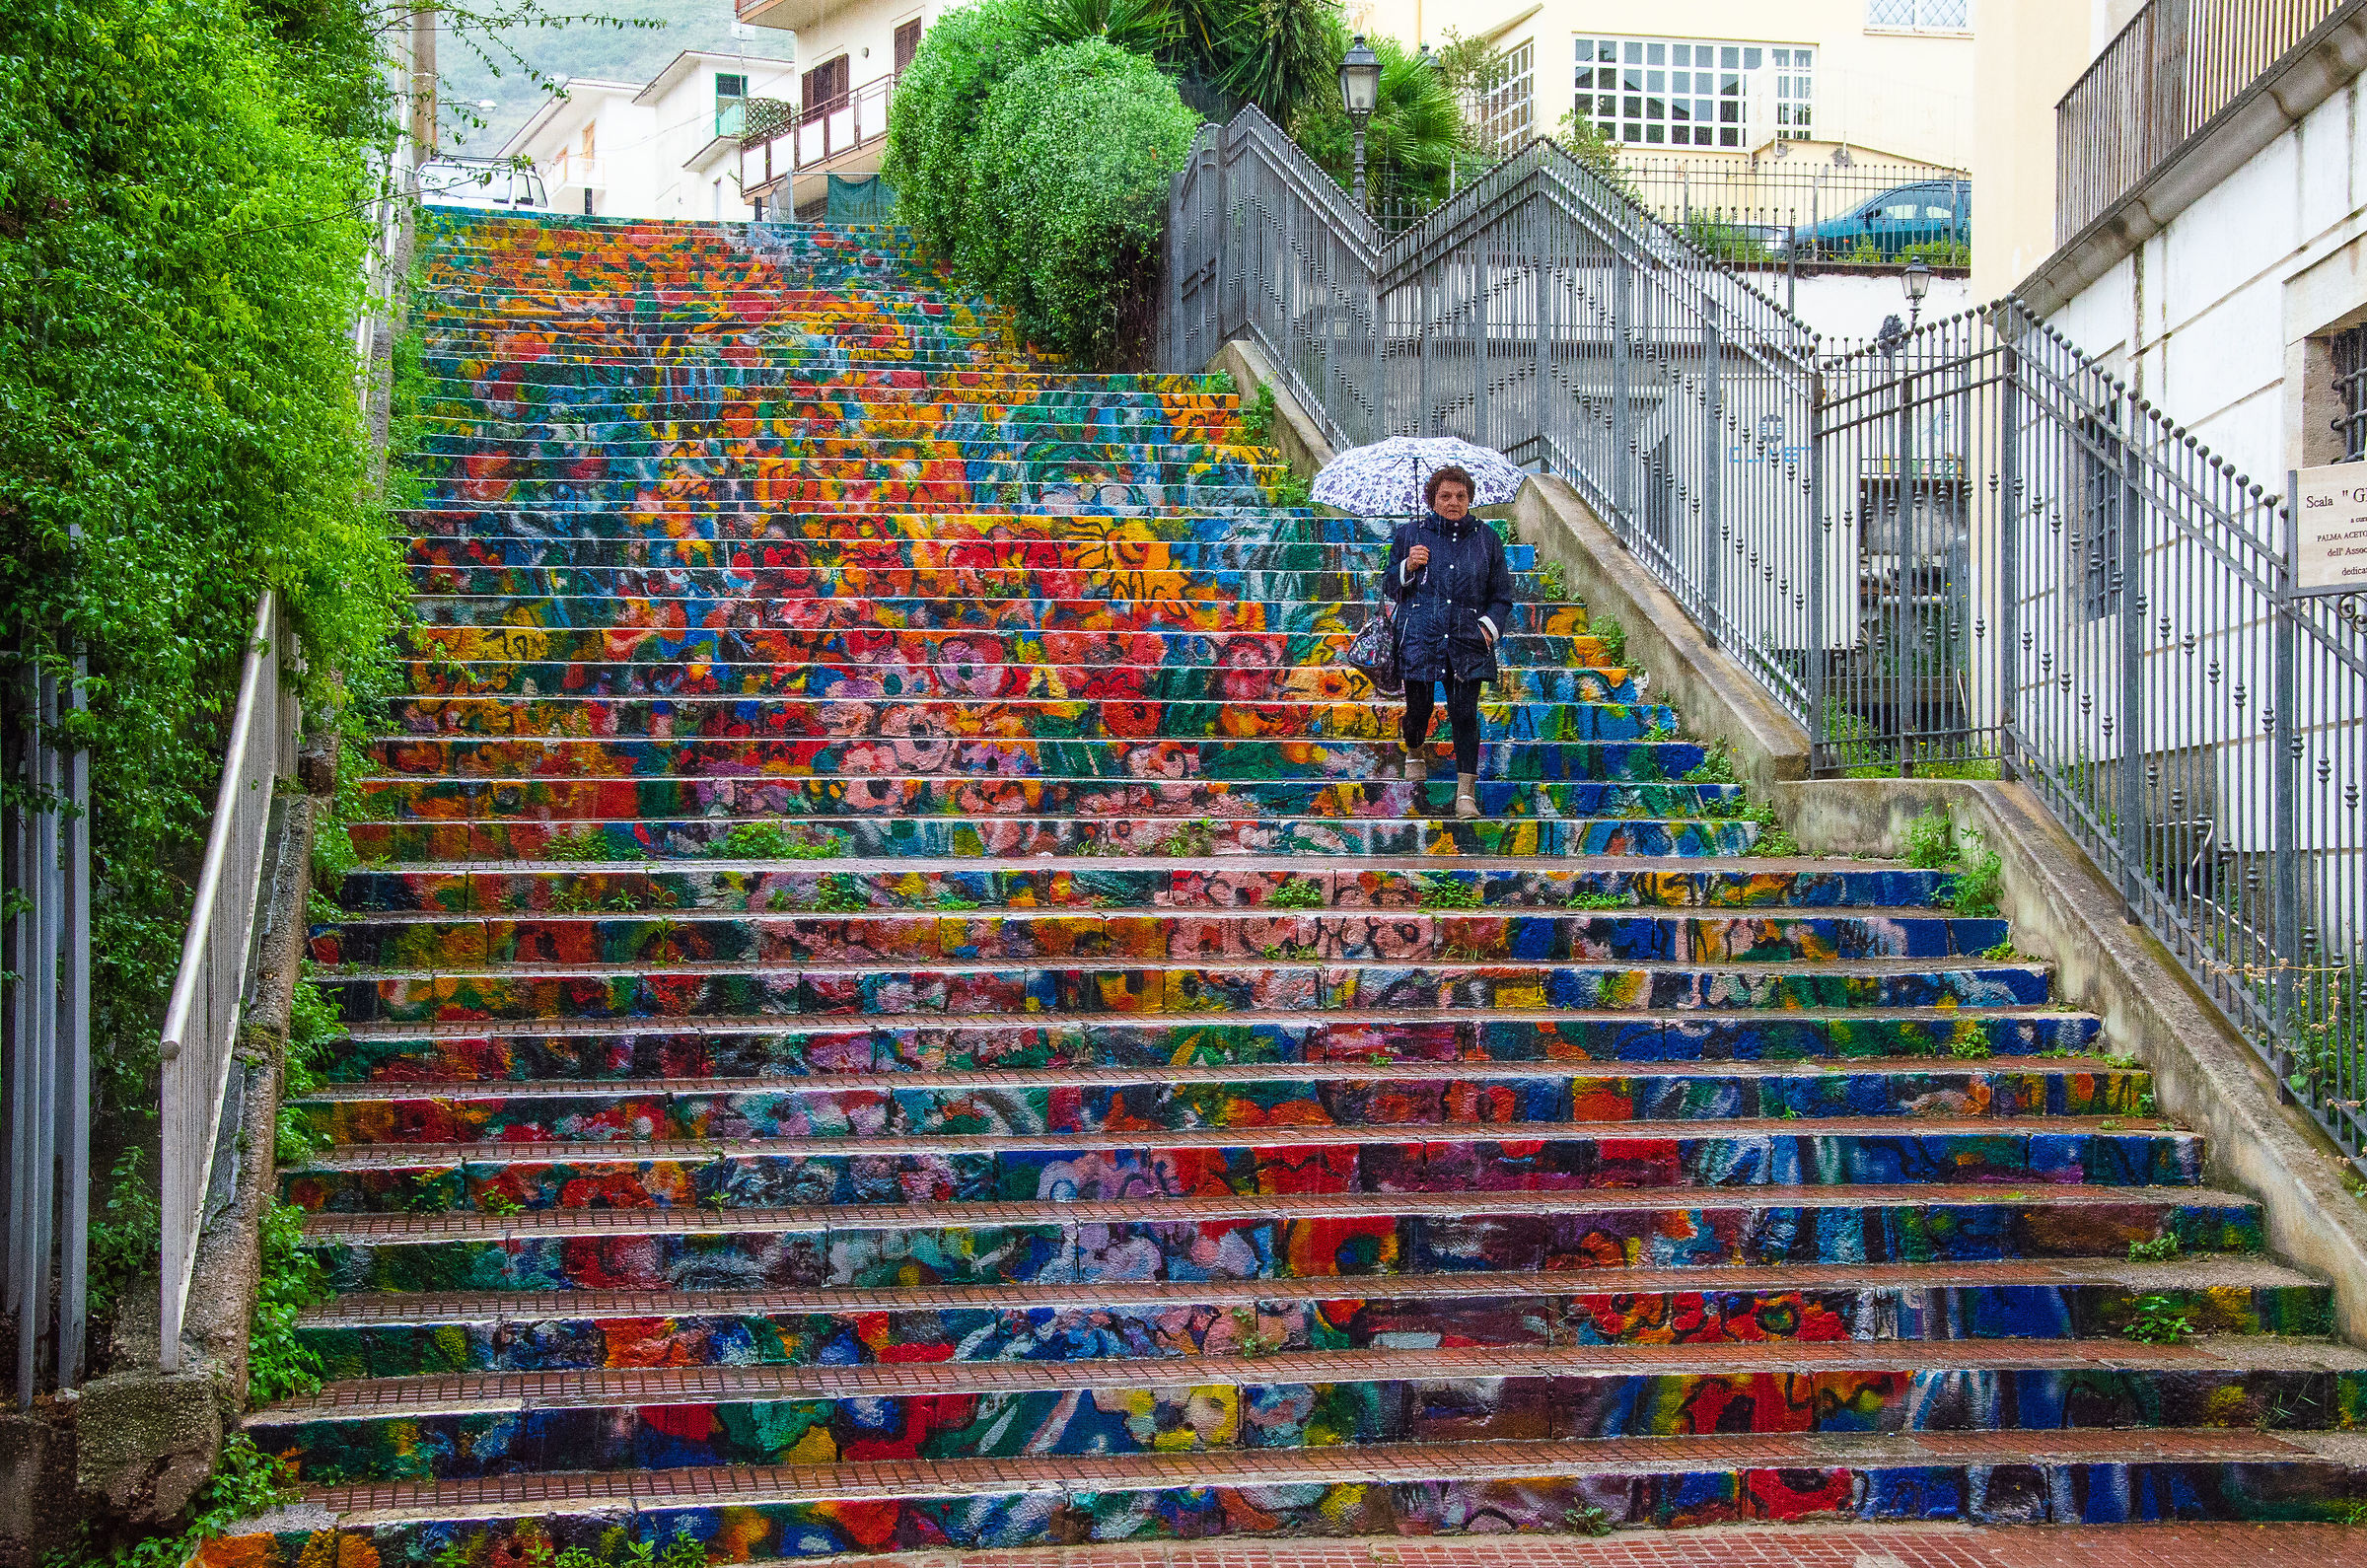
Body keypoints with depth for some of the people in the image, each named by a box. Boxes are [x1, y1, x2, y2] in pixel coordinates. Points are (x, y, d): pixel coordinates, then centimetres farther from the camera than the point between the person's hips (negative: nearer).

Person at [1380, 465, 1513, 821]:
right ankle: (1415, 751, 41)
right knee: (1418, 707, 5)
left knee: (1464, 713, -10)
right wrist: (1407, 567, -8)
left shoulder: (1486, 539, 10)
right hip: (1420, 637, 0)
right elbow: (1389, 586, 12)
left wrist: (1489, 626, -1)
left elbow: (1501, 595, 15)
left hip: (1467, 642, 0)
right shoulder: (1410, 534, 7)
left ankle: (1466, 792, -7)